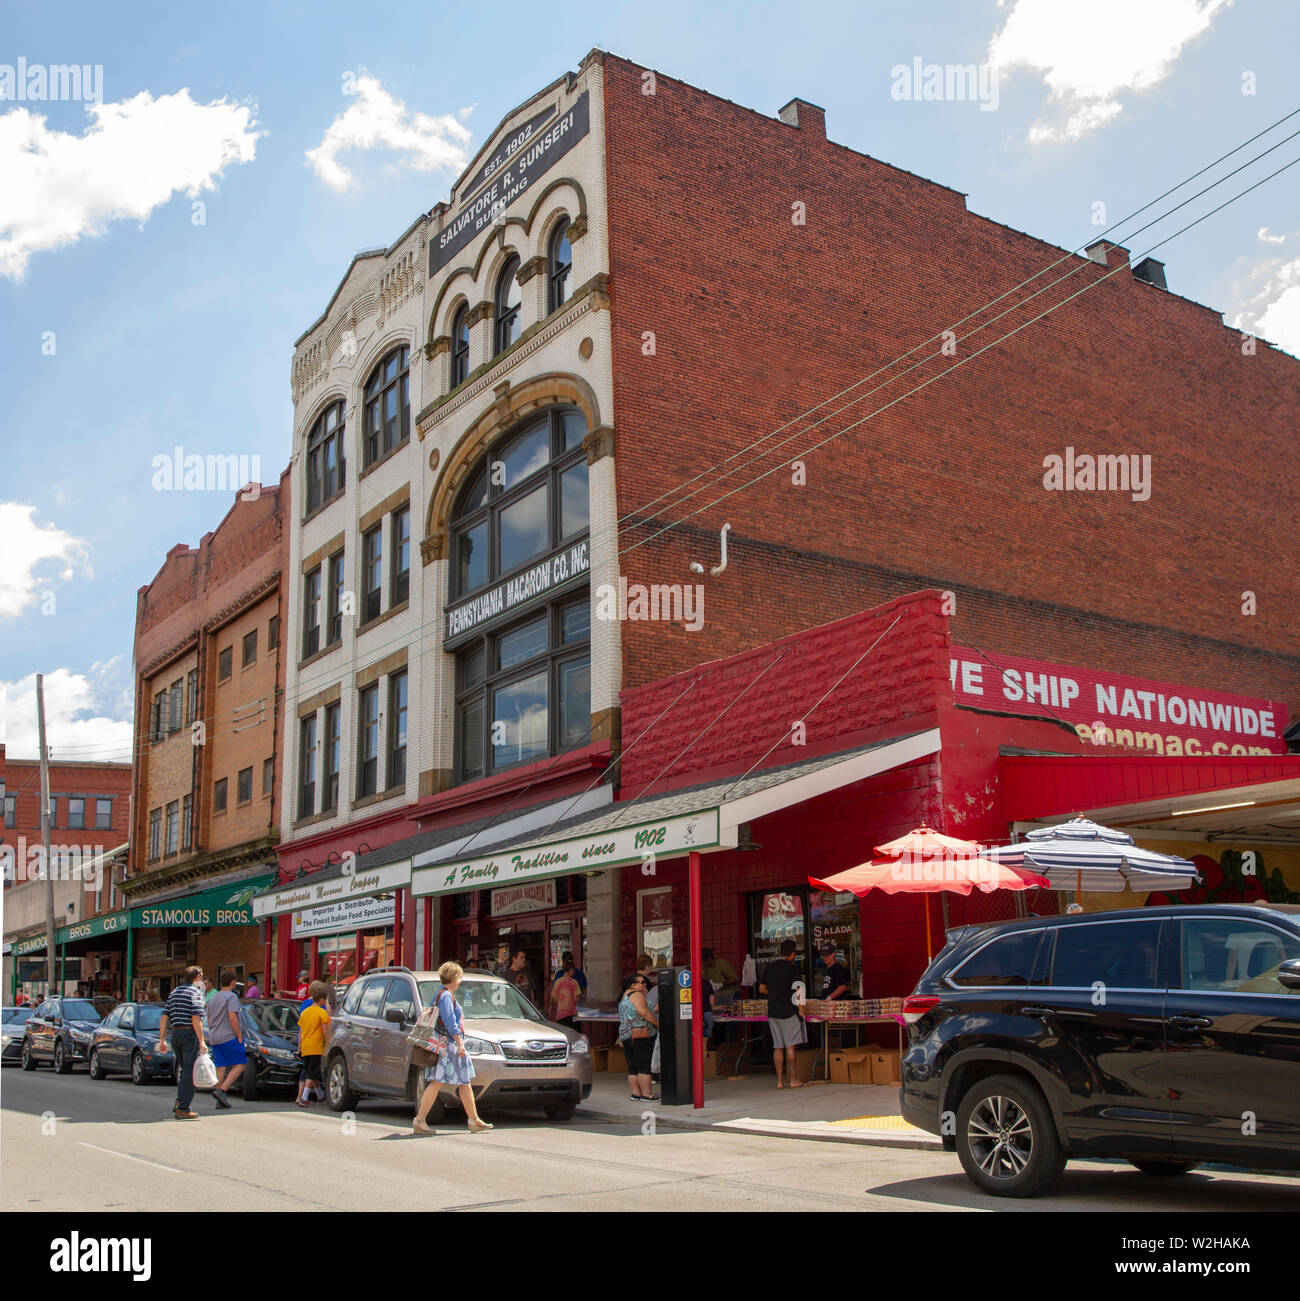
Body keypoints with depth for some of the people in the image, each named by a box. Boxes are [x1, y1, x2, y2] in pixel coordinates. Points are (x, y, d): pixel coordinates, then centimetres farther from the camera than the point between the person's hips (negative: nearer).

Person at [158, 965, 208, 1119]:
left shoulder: (174, 992, 15)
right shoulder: (196, 992, -7)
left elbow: (164, 1018, 12)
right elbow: (196, 1019, -17)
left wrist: (162, 1040, 14)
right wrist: (201, 1041, -16)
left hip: (175, 1034, 8)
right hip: (190, 1034, -8)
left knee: (183, 1070, 20)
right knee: (190, 1072, -4)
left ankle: (179, 1102, 14)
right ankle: (183, 1109, -5)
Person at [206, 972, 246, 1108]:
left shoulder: (212, 998, 19)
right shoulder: (232, 997, -8)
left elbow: (209, 1021, 23)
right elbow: (232, 1017, -18)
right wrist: (240, 1036, -14)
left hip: (214, 1039, 8)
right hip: (229, 1037, -8)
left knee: (221, 1068, 7)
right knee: (239, 1065, -3)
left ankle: (220, 1101, 3)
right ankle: (222, 1091, -18)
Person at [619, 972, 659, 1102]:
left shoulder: (625, 996, 22)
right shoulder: (637, 995, -8)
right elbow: (644, 1012, -18)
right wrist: (658, 1023, -9)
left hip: (625, 1035, 9)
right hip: (639, 1035, -9)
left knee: (633, 1067, 9)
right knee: (644, 1066, -7)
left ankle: (635, 1093, 9)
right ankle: (646, 1094, -8)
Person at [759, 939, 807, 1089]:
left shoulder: (769, 968, 9)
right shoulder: (791, 968, -9)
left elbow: (761, 989, 15)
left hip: (773, 1012, 5)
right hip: (788, 1011, -5)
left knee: (778, 1046, 6)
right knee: (790, 1046, -1)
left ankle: (780, 1081, 6)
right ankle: (793, 1079, 0)